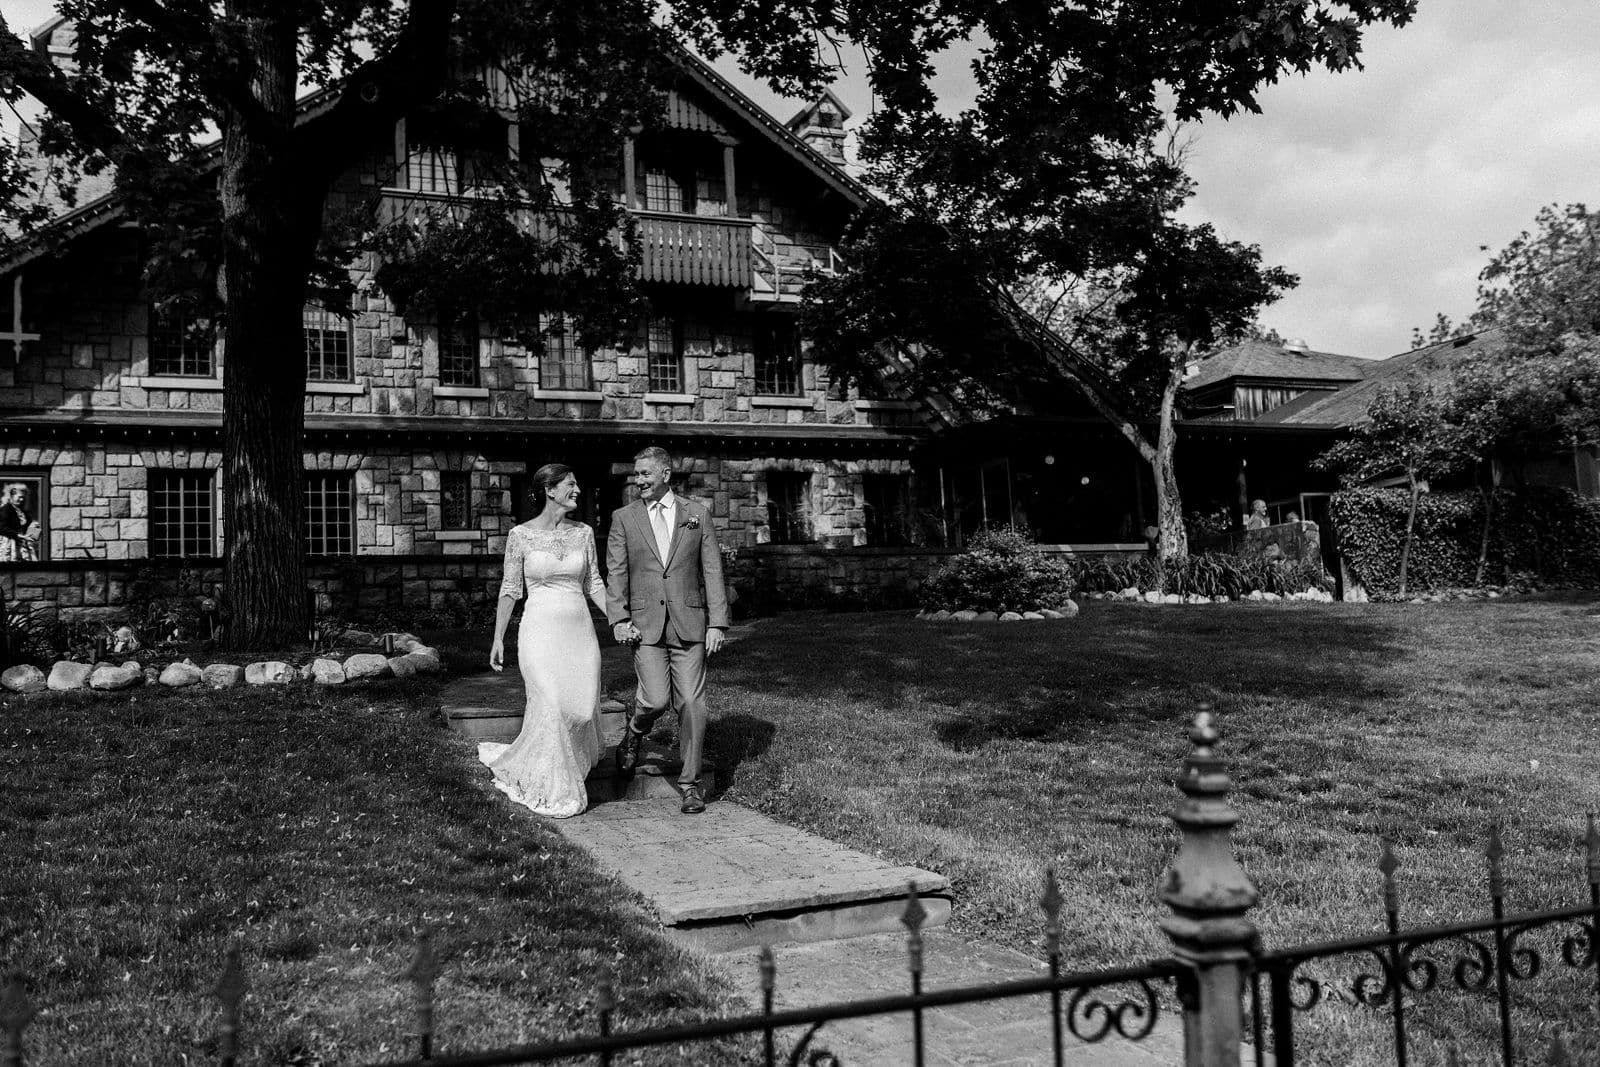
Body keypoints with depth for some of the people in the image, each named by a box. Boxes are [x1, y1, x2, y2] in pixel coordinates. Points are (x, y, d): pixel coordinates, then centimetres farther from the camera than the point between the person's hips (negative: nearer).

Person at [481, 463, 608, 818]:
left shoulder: (583, 533, 7)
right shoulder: (521, 535, -2)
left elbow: (594, 584, 12)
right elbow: (510, 589, 2)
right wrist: (497, 639, 1)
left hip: (579, 629, 4)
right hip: (540, 628, -4)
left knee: (583, 709, -2)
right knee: (552, 707, -12)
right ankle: (555, 792, 6)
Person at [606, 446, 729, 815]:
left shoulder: (697, 515, 8)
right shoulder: (624, 518, 8)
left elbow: (712, 571, 6)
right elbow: (616, 573, 5)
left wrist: (717, 622, 0)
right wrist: (618, 618, -8)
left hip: (689, 623, 1)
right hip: (644, 624, 0)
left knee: (691, 703, -2)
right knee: (656, 699, -13)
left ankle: (691, 782, 10)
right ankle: (634, 734, 22)